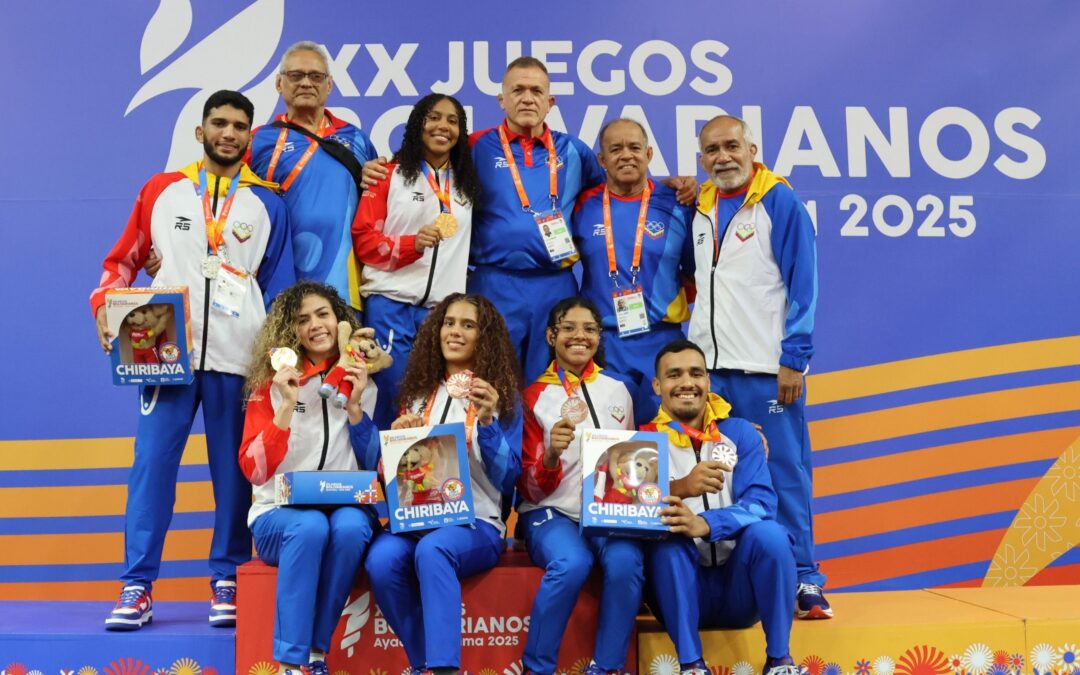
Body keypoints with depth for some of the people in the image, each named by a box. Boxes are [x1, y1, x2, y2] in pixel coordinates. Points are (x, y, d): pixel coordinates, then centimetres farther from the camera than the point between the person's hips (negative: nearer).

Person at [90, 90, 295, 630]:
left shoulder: (267, 203, 9)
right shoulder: (161, 191, 11)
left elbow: (280, 284, 9)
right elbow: (123, 260, 14)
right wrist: (105, 306, -3)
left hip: (239, 358, 0)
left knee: (234, 469, 3)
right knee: (152, 462, -3)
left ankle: (228, 582, 13)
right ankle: (137, 586, 5)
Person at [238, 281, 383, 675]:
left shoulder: (364, 381, 4)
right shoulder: (272, 383, -1)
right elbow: (254, 471, -10)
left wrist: (355, 406, -10)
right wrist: (287, 407, -20)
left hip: (347, 508, 1)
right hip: (280, 513, -1)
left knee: (350, 526, -34)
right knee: (311, 526, -35)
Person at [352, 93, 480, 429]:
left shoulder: (467, 183, 16)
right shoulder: (391, 174, 4)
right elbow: (362, 238, -1)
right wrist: (410, 244, -15)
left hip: (446, 309, 4)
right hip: (391, 303, -3)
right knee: (393, 397, -5)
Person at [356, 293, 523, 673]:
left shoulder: (503, 396, 6)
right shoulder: (416, 391, 15)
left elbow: (508, 478, -3)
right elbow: (377, 468, 14)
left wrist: (488, 423, -17)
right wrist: (394, 436, -7)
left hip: (476, 522, -3)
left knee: (432, 549, -36)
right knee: (382, 558, -30)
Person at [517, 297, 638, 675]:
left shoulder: (618, 391, 10)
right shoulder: (534, 396, 3)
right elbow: (532, 489, -1)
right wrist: (551, 454, -23)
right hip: (552, 512, -2)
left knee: (626, 559, -32)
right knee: (571, 563, -34)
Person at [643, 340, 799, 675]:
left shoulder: (740, 433, 3)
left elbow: (761, 502, -11)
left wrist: (706, 524, -31)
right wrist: (681, 488, -34)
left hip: (740, 589, 1)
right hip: (681, 591, -1)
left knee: (768, 532, -26)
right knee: (666, 535, -29)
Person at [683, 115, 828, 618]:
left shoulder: (780, 202, -2)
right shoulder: (700, 210, 15)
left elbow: (801, 284, -7)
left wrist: (793, 358, -11)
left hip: (766, 368, -5)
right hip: (708, 366, 6)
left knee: (783, 472, -2)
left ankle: (801, 579, 6)